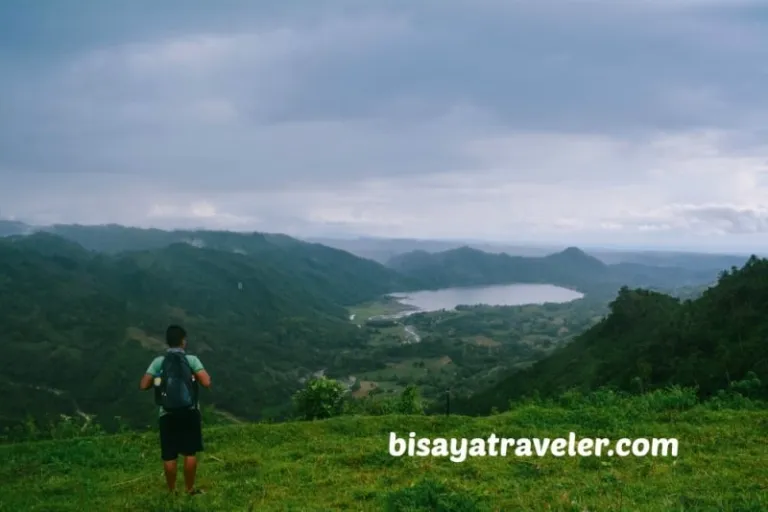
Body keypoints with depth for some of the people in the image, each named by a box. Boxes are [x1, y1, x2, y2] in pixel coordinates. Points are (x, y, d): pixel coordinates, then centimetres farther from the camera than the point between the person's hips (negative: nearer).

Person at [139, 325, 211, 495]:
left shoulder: (159, 362, -2)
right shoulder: (191, 360, -7)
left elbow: (143, 385, -5)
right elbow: (206, 382, -16)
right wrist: (204, 376, 6)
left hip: (168, 414, 1)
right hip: (189, 412, -1)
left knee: (169, 455, 9)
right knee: (190, 452, 10)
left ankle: (172, 491, 18)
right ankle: (190, 489, 18)